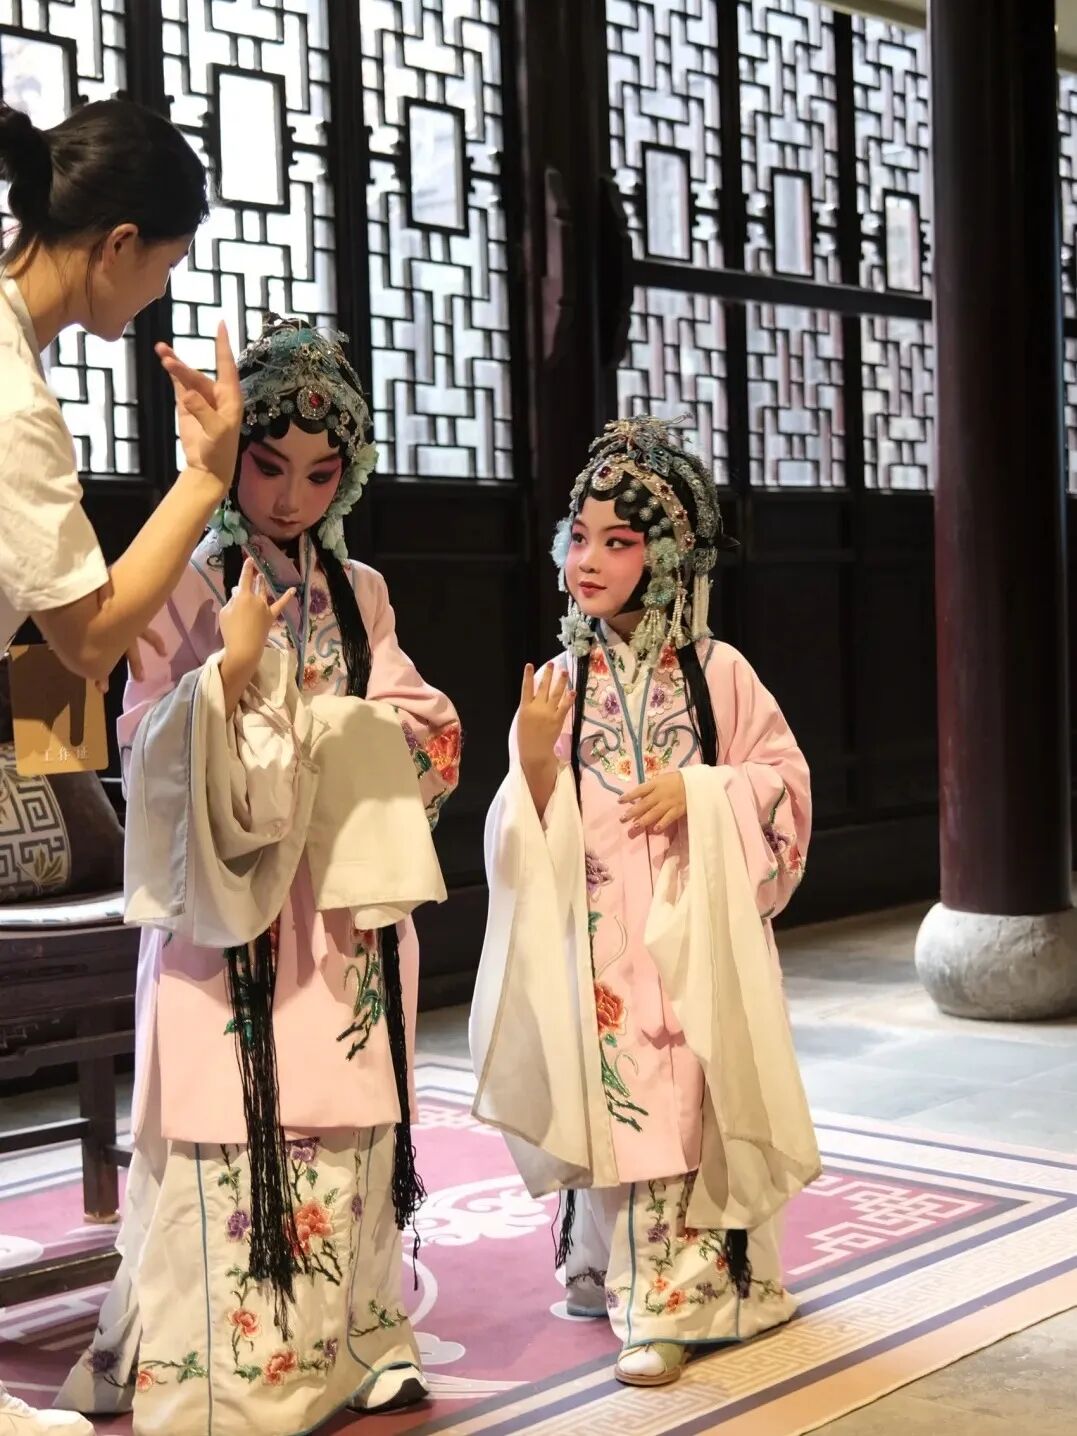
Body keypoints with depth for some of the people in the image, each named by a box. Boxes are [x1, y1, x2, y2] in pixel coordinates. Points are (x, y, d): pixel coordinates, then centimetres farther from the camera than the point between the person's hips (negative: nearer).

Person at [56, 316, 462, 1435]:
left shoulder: (357, 593, 10)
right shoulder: (187, 589, -2)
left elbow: (407, 733, 15)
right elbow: (151, 754, -9)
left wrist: (405, 736, -7)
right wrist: (230, 667, -22)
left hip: (346, 903, 4)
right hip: (229, 904, -4)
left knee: (348, 1119, 7)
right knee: (233, 1129, -5)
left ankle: (352, 1339, 19)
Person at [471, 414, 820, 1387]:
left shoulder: (717, 671, -1)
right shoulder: (559, 680, 4)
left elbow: (784, 774, 4)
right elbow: (533, 828, 4)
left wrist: (698, 790, -12)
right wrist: (533, 755, -14)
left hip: (693, 925, -1)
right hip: (599, 932, 1)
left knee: (686, 1103, -3)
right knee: (616, 1103, 0)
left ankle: (666, 1302, 6)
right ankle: (635, 1288, 15)